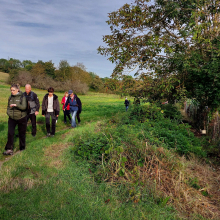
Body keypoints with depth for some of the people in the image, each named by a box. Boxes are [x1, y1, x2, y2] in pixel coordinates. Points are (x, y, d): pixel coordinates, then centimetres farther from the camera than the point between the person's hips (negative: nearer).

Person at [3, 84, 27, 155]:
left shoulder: (22, 97, -9)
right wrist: (8, 112, -2)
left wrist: (16, 105, -37)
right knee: (10, 133, -8)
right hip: (12, 118, 3)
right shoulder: (10, 97, 5)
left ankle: (22, 148, 26)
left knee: (21, 133, 9)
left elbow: (24, 107, -21)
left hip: (21, 118, -3)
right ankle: (9, 149, -2)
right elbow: (8, 106, 18)